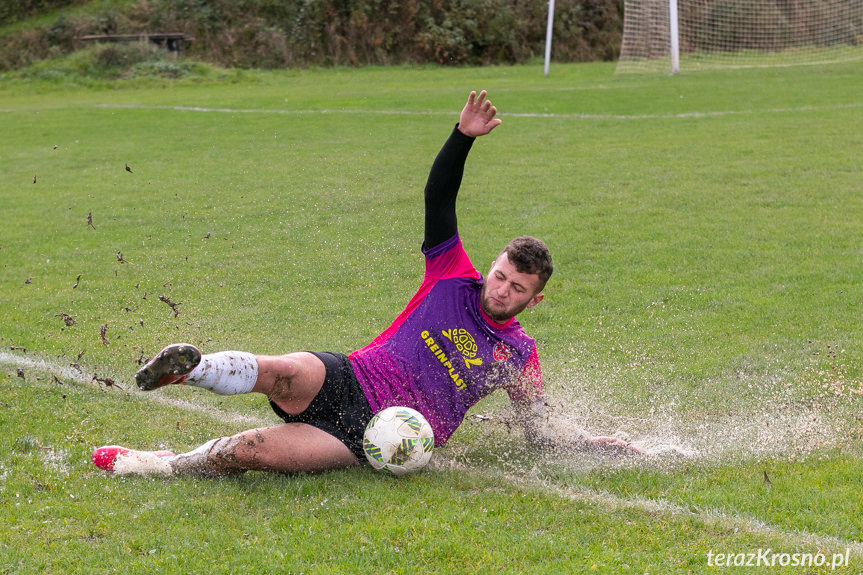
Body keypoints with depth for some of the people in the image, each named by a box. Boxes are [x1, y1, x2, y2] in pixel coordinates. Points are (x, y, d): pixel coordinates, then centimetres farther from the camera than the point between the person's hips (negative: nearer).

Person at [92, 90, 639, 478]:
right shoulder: (454, 279, 9)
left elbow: (539, 438, 18)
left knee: (257, 449, -26)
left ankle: (168, 465, -10)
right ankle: (190, 367, -20)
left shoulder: (520, 354, 11)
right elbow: (438, 199, 1)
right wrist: (464, 137, -13)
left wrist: (596, 445, 2)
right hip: (345, 382, 1)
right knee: (285, 372, -38)